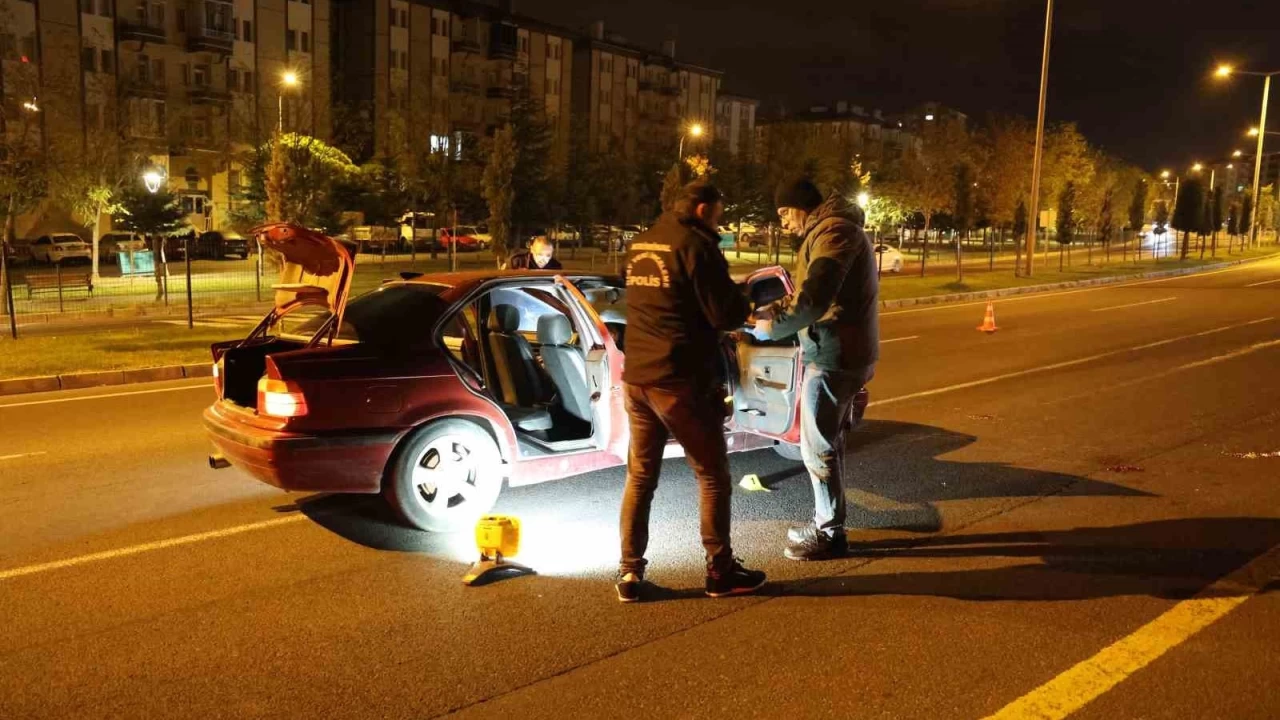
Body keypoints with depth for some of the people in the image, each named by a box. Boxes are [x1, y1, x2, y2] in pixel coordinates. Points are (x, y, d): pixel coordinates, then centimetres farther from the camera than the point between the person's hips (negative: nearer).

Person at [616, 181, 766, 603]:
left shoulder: (641, 244, 13)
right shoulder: (696, 245, -11)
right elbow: (725, 314, -15)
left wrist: (730, 306, 18)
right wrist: (745, 305, 7)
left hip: (638, 375, 7)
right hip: (681, 379, -7)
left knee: (640, 477, 14)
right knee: (712, 476, 7)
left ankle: (630, 572, 15)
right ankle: (720, 571, 15)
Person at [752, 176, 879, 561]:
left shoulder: (834, 231, -16)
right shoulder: (828, 231, 18)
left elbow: (815, 298, -27)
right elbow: (806, 290, 22)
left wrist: (774, 326, -16)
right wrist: (770, 311, 8)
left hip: (834, 355, -11)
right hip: (838, 352, 11)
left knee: (818, 447, -3)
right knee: (828, 442, 17)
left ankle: (829, 533, 8)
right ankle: (825, 522, 27)